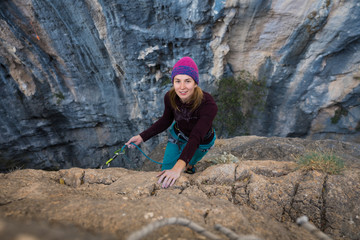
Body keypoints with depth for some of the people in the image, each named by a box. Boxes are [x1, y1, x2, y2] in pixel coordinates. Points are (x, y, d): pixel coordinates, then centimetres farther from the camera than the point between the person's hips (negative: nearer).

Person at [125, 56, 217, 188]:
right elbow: (166, 121, -6)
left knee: (187, 163, 19)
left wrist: (178, 167, -61)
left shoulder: (208, 105, -39)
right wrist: (142, 137, -13)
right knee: (166, 169, 11)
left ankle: (189, 168, 56)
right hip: (177, 135, 4)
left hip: (202, 142, -3)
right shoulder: (170, 97, -24)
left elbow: (195, 138, -48)